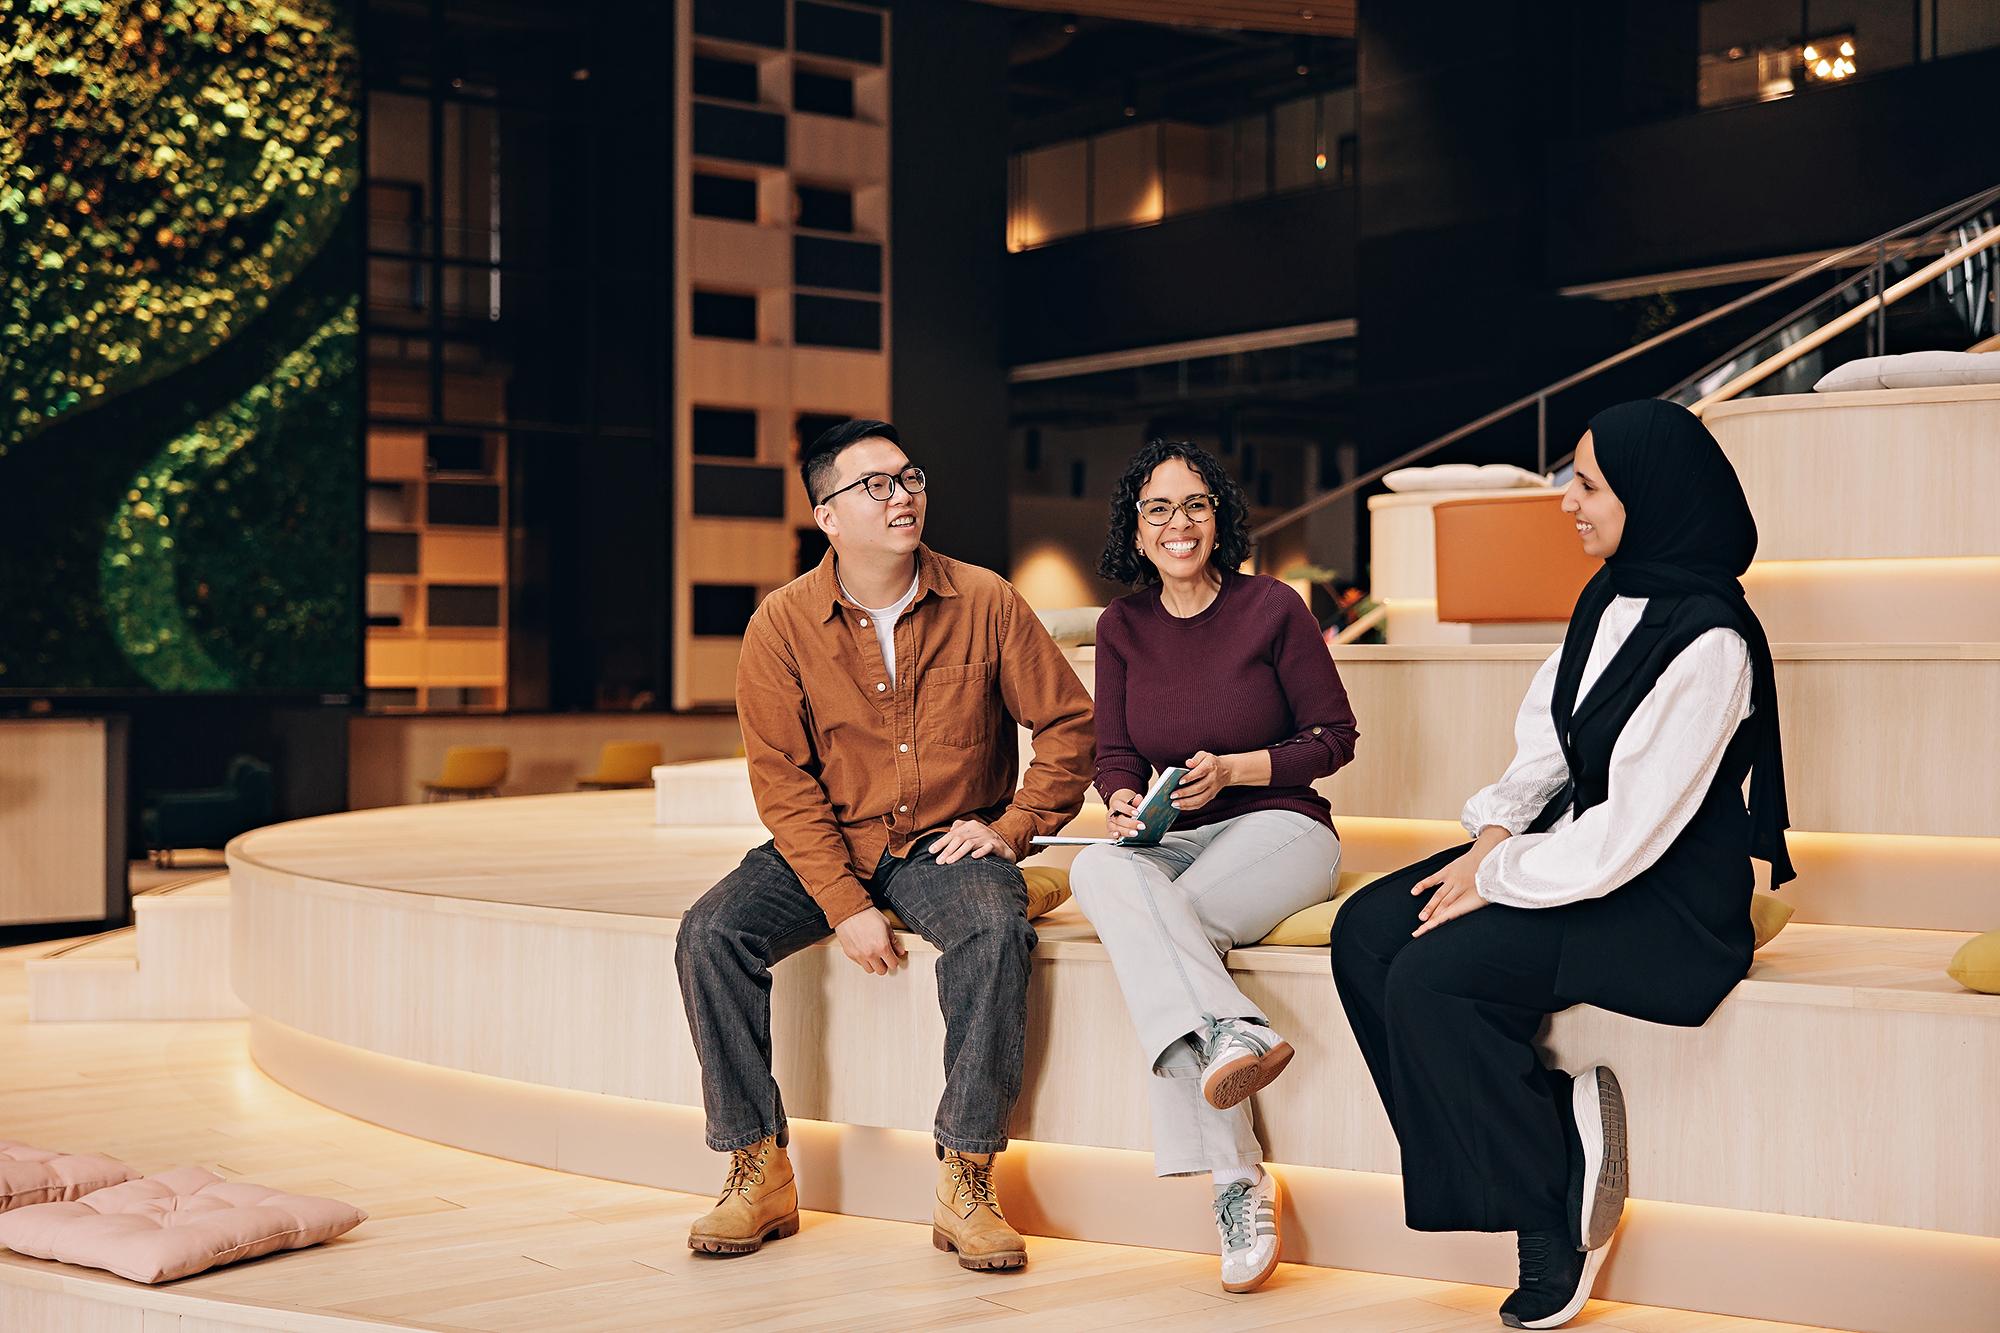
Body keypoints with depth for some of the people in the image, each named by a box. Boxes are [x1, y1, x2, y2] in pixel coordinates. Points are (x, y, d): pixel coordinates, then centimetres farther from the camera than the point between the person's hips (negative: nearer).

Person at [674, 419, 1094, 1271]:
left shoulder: (984, 603, -3)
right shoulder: (783, 625, -4)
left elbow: (1068, 722, 5)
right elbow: (782, 780, -6)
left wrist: (1011, 826, -8)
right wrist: (845, 906, -15)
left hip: (949, 847, -1)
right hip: (825, 849, 1)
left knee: (996, 928, -33)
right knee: (710, 933, -22)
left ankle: (965, 1185, -25)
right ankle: (758, 1174, -11)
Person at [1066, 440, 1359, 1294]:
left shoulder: (1272, 608, -2)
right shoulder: (1122, 628, 10)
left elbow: (1334, 737, 0)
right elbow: (1114, 753, 11)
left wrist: (1232, 769, -14)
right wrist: (1125, 802, -13)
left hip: (1276, 827, -4)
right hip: (1168, 842, 4)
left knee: (1155, 929, -32)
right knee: (1100, 872, -33)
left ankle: (1232, 1181, -36)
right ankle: (1230, 1033, -48)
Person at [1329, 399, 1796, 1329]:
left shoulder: (1707, 642, -23)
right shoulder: (1609, 598, 5)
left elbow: (1631, 832, -24)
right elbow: (1545, 743, 12)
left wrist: (1497, 879, -16)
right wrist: (1493, 834, -5)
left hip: (1666, 898, -9)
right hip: (1571, 845, 9)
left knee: (1431, 979, -24)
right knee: (1365, 932, -4)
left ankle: (1553, 1216, -6)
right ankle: (1561, 1121, -3)